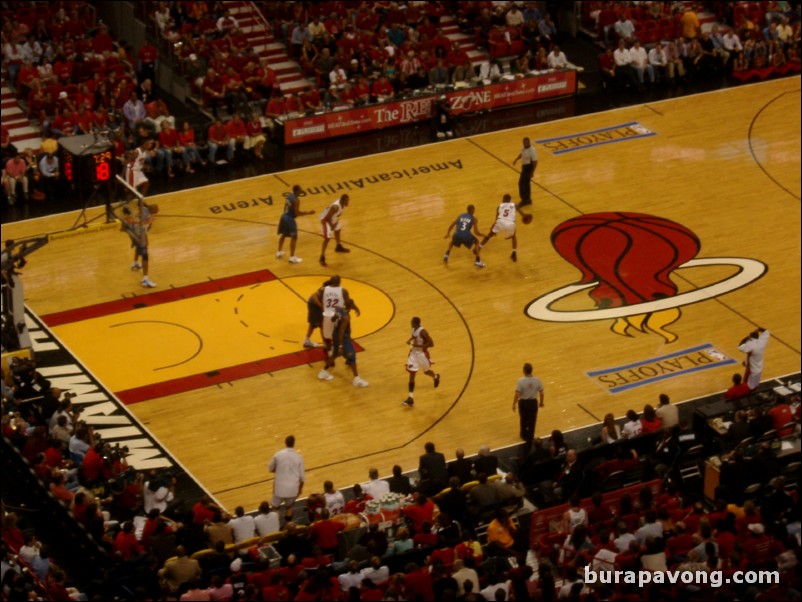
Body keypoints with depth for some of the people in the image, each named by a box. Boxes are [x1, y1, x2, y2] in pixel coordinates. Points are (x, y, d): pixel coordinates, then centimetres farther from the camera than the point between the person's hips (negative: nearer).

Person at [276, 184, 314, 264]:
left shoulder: (289, 195, 4)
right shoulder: (296, 200, -22)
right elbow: (297, 213, -23)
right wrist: (308, 213, -16)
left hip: (284, 216, 9)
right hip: (290, 219, -9)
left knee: (283, 235, 26)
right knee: (294, 238, 2)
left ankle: (279, 252, 39)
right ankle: (292, 257, 4)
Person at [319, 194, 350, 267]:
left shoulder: (342, 204, -11)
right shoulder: (336, 207, -38)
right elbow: (327, 217, -29)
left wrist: (336, 222, 2)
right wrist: (331, 226, -16)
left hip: (332, 218, 9)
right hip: (325, 219, -9)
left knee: (337, 230, 28)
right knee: (327, 238, -9)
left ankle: (338, 247, 55)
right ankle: (322, 258, 0)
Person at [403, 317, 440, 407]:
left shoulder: (422, 332, -28)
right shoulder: (413, 329, -4)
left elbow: (431, 344, -26)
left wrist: (418, 345, -31)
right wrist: (410, 340, -2)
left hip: (422, 354, -6)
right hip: (414, 353, 6)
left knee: (426, 372, 19)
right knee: (411, 375, 0)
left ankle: (436, 377, 58)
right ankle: (410, 398, 0)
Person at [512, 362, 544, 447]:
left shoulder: (521, 381, -22)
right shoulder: (537, 380, -13)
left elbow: (517, 395, -20)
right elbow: (541, 393, -4)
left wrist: (514, 404, -5)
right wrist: (541, 402, 14)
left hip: (523, 402, -1)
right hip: (533, 402, 1)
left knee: (523, 420, 23)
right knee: (532, 421, 11)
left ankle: (524, 435, 44)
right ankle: (530, 439, 14)